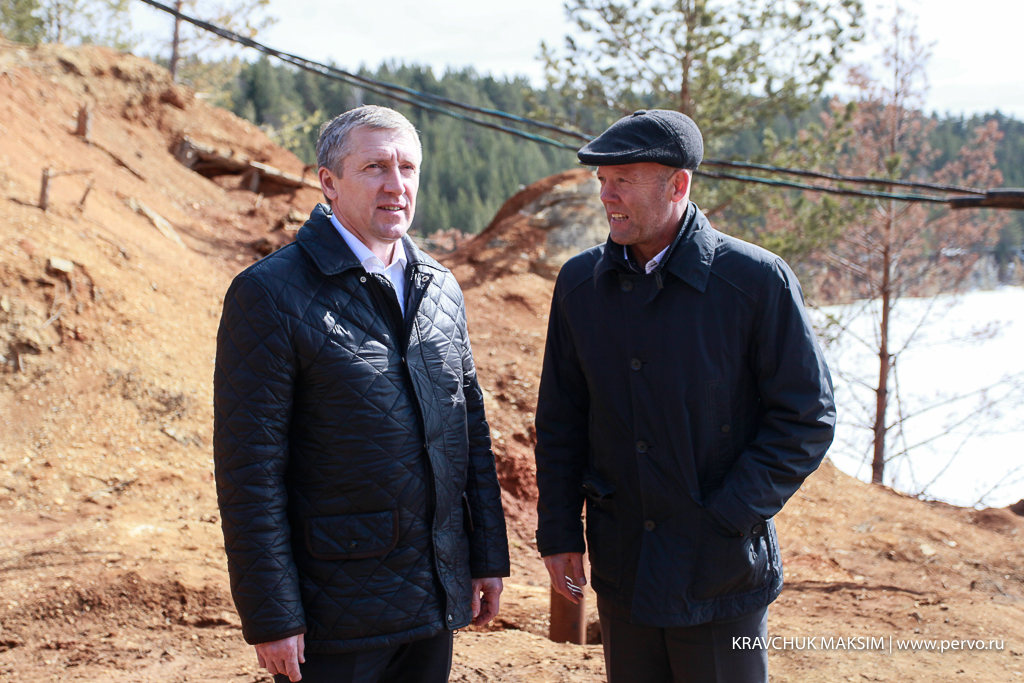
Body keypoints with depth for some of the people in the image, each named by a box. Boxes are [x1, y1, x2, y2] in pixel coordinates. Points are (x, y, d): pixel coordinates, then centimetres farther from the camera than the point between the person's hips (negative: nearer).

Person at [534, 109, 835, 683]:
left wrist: (729, 518, -14)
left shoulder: (758, 280, -12)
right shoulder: (579, 284, 2)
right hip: (621, 567, 4)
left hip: (720, 575, -4)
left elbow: (807, 417, -9)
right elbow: (561, 419, 9)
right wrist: (559, 533, 4)